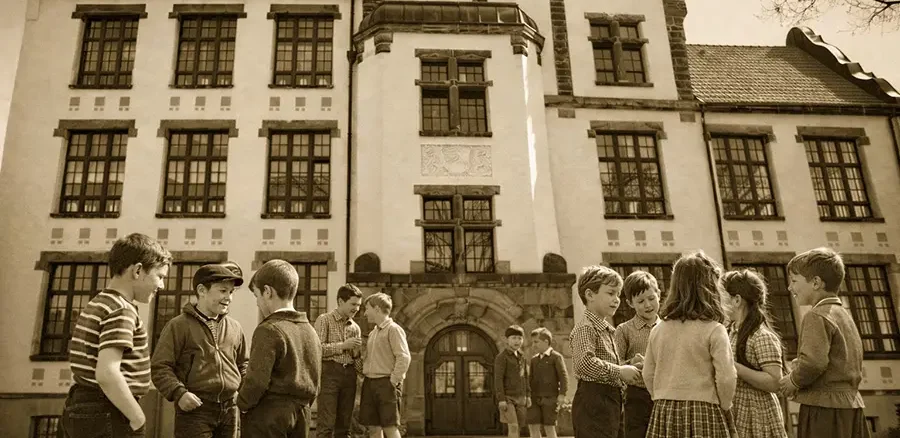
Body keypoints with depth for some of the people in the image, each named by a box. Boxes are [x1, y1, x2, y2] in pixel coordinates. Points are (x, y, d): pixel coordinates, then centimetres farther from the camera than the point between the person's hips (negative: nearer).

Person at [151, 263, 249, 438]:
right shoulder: (179, 325, -2)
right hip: (195, 409, -5)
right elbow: (160, 367, -5)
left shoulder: (235, 327, 13)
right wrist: (178, 393, -17)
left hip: (230, 409, 5)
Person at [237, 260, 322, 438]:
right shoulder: (310, 330, 8)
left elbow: (257, 381, -19)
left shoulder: (269, 330, -15)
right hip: (301, 415, 7)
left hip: (268, 416, -7)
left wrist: (242, 404, -3)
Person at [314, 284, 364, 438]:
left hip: (349, 374, 5)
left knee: (344, 425, 7)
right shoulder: (324, 320, 1)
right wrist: (342, 345, -12)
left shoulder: (355, 327, 16)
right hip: (329, 372, -5)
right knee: (326, 425, -8)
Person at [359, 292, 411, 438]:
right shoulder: (373, 332, 18)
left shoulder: (394, 329, -7)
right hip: (369, 383, 8)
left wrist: (393, 381, -16)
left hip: (386, 384, -8)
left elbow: (404, 358, -15)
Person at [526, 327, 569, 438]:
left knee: (549, 427, -3)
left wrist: (562, 394, -16)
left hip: (550, 398, -5)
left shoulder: (556, 357, -2)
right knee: (533, 426, -2)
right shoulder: (534, 359, 16)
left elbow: (564, 376, -8)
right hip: (535, 398, 5)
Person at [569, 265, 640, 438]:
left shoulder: (606, 329, 19)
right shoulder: (585, 328, -13)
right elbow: (585, 362, -29)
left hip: (612, 401, 10)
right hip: (593, 402, -10)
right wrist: (619, 371, -23)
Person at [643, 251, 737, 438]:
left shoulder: (658, 330, 5)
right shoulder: (714, 330, -9)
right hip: (703, 415, -4)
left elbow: (648, 375, 9)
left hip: (663, 414, 5)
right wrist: (724, 407, 5)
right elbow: (726, 378, -12)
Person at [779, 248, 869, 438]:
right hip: (850, 404, 10)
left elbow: (814, 361, -23)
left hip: (825, 408, -9)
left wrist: (793, 381, -6)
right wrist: (799, 365, 13)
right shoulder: (844, 315, 19)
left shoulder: (817, 316, -11)